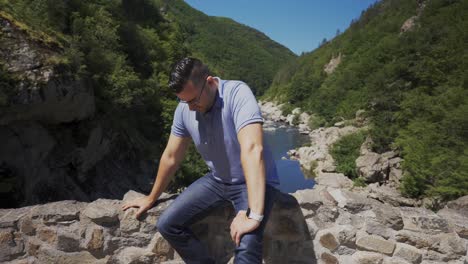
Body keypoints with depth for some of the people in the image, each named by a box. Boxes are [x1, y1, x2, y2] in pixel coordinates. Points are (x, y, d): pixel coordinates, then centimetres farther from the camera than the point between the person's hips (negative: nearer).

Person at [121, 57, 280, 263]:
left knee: (247, 247, -29)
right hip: (217, 180, 6)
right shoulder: (184, 109, -8)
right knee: (167, 225, -2)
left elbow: (252, 149, -38)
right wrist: (151, 198, 13)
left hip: (255, 182, -5)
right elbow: (171, 157, 3)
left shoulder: (237, 93, -27)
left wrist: (253, 215, -44)